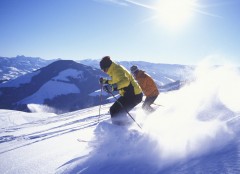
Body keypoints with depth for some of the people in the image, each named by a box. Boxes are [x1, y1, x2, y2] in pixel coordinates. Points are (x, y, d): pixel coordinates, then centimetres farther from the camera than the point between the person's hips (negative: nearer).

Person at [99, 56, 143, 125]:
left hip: (134, 95, -10)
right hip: (128, 94, 10)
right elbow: (116, 81, 32)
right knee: (114, 110, 15)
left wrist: (115, 86, -49)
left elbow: (125, 81, -37)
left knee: (115, 111, -13)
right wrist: (106, 81, 24)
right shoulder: (115, 70, 13)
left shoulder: (117, 70, -18)